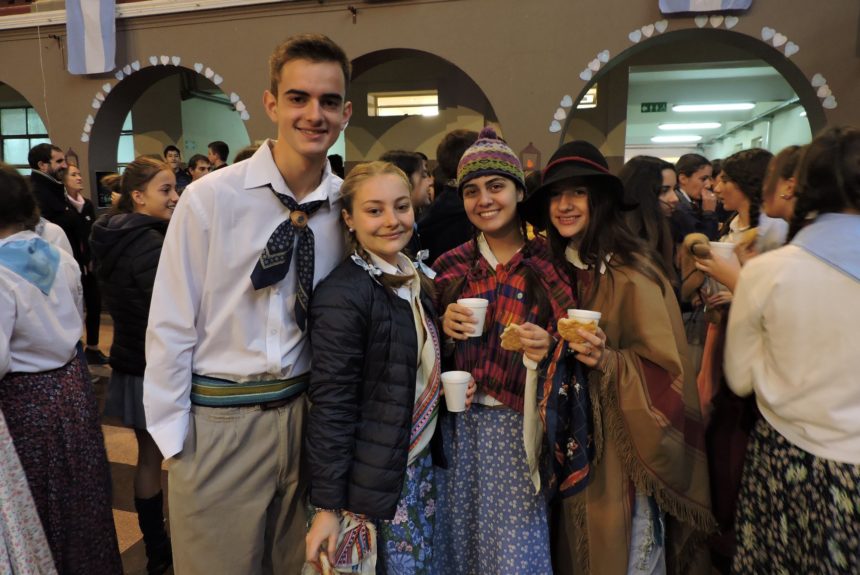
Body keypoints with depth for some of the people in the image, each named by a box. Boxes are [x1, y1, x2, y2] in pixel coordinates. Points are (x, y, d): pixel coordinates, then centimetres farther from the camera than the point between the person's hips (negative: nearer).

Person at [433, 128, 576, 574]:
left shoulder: (549, 263, -5)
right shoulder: (450, 266, 5)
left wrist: (549, 347, -19)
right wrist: (445, 329, -8)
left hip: (518, 424, -3)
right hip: (461, 423, 3)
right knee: (462, 536, 15)